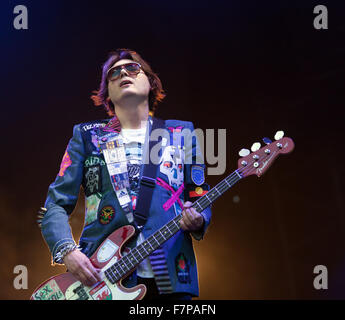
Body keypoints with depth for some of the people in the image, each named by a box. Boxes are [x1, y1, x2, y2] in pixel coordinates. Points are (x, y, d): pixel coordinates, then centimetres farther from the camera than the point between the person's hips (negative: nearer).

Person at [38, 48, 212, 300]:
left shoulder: (181, 133, 12)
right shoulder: (86, 136, 9)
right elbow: (55, 206, 4)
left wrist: (197, 221, -11)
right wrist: (67, 251, -14)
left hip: (170, 278, 1)